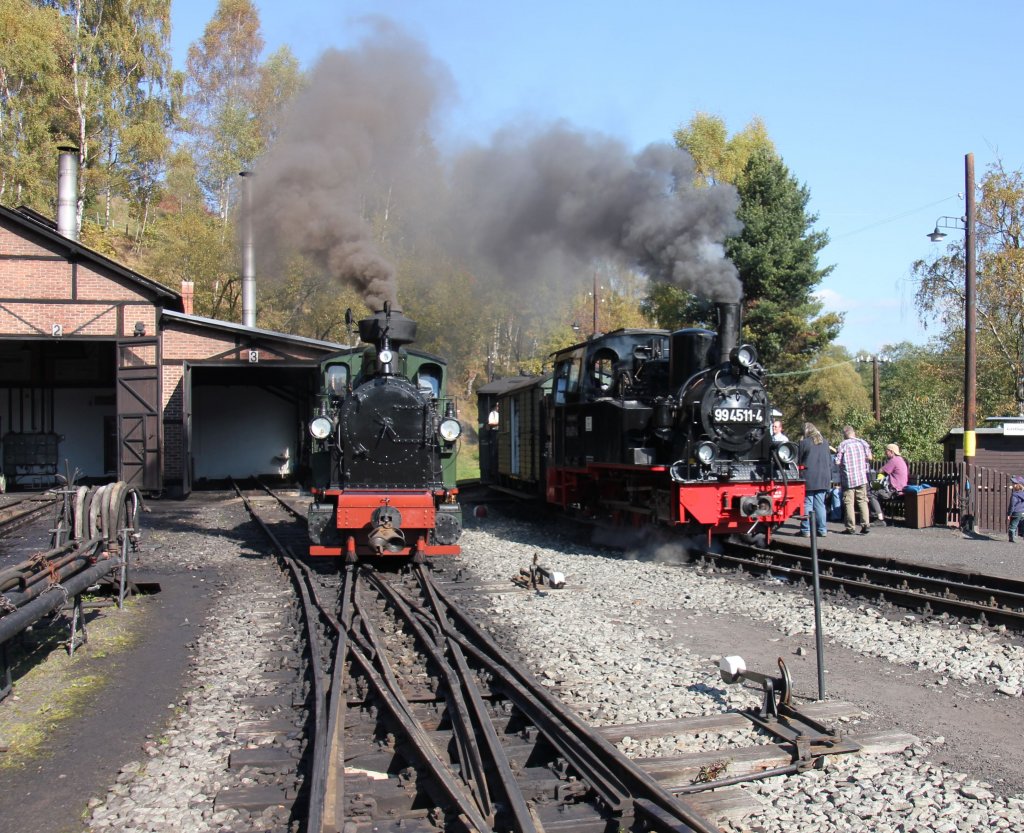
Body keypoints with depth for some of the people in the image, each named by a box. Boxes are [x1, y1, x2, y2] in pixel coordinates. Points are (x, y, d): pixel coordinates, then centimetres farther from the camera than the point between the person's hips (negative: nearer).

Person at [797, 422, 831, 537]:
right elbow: (830, 461, 15)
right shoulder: (824, 442, 10)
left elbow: (798, 461, -2)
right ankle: (822, 530, 9)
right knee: (820, 504, 9)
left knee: (807, 504, 0)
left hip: (809, 478, -5)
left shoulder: (804, 442, -7)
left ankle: (806, 530, 0)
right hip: (823, 478, 5)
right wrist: (829, 478, 20)